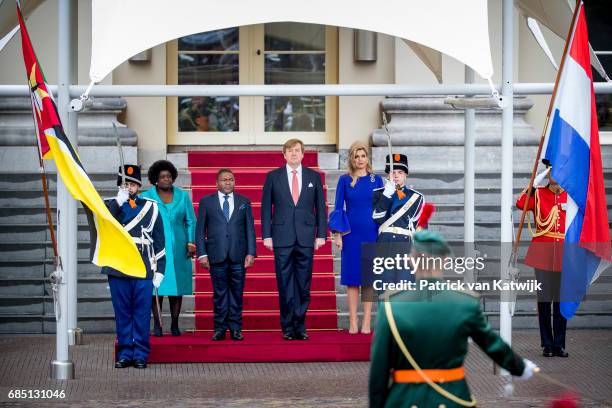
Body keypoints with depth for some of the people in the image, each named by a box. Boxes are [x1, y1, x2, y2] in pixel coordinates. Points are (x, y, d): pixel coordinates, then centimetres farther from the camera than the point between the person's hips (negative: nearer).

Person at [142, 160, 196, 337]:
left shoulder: (182, 196, 10)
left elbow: (191, 221, 10)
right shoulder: (146, 197, 6)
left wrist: (191, 242, -1)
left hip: (178, 249, 1)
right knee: (157, 285, -4)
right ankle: (157, 324, 1)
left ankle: (175, 325, 7)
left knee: (177, 285, 1)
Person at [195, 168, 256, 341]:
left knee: (237, 293, 2)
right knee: (219, 293, 1)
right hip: (217, 255, -1)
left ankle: (235, 328, 7)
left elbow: (250, 229, 9)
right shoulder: (206, 202, 8)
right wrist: (202, 254, -3)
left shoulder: (244, 202, 11)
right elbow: (200, 230, 6)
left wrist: (251, 253, 0)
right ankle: (220, 328, 7)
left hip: (238, 255, 1)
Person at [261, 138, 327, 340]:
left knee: (303, 285, 2)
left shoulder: (314, 177, 9)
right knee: (285, 285, 0)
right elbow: (266, 208, 5)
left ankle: (300, 326, 10)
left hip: (306, 239, 1)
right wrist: (266, 236, -2)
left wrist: (321, 234, 2)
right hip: (282, 239, -1)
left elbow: (320, 208, 9)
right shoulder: (273, 177, 6)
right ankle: (288, 327, 7)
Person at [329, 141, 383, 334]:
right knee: (352, 276, 0)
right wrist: (337, 234, -5)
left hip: (371, 232, 1)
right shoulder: (345, 180, 3)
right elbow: (338, 208, 3)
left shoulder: (376, 179, 5)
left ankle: (366, 322, 4)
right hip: (351, 233, -1)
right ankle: (353, 322, 4)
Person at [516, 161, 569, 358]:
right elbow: (521, 204, -17)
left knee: (561, 300, 4)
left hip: (564, 255, 1)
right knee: (544, 299, 1)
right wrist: (535, 182, -20)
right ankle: (547, 344, 8)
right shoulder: (538, 194, 3)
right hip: (542, 253, -1)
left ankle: (559, 345, 10)